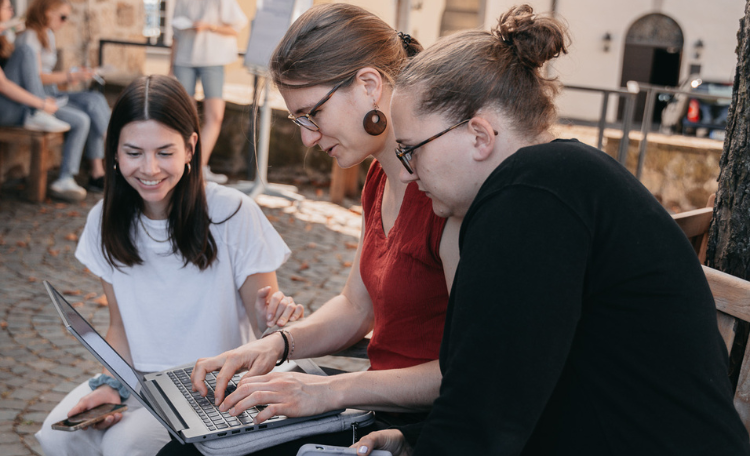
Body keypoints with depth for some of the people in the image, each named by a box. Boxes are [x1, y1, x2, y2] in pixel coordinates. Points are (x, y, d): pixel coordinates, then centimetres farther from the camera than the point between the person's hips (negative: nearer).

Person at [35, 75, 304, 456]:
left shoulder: (233, 213, -17)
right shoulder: (106, 220, -2)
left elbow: (263, 320, -11)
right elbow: (120, 324, 5)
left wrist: (274, 317, -35)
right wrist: (111, 384, -13)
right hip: (140, 375, 4)